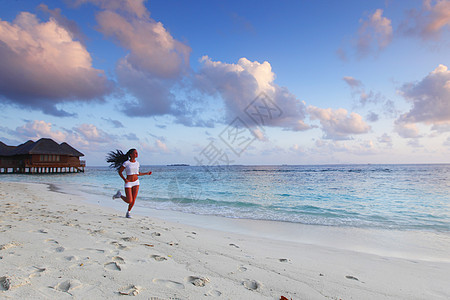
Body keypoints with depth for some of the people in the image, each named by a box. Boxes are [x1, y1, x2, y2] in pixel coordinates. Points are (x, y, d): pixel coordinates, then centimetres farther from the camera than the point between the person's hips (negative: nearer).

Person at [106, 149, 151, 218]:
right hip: (128, 183, -4)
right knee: (129, 201, -7)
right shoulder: (126, 163, -11)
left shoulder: (137, 163, 5)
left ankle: (128, 212, 21)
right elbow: (120, 172, -3)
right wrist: (124, 179, -16)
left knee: (133, 200, -2)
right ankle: (119, 195, 20)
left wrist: (146, 173, 9)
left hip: (136, 182, 4)